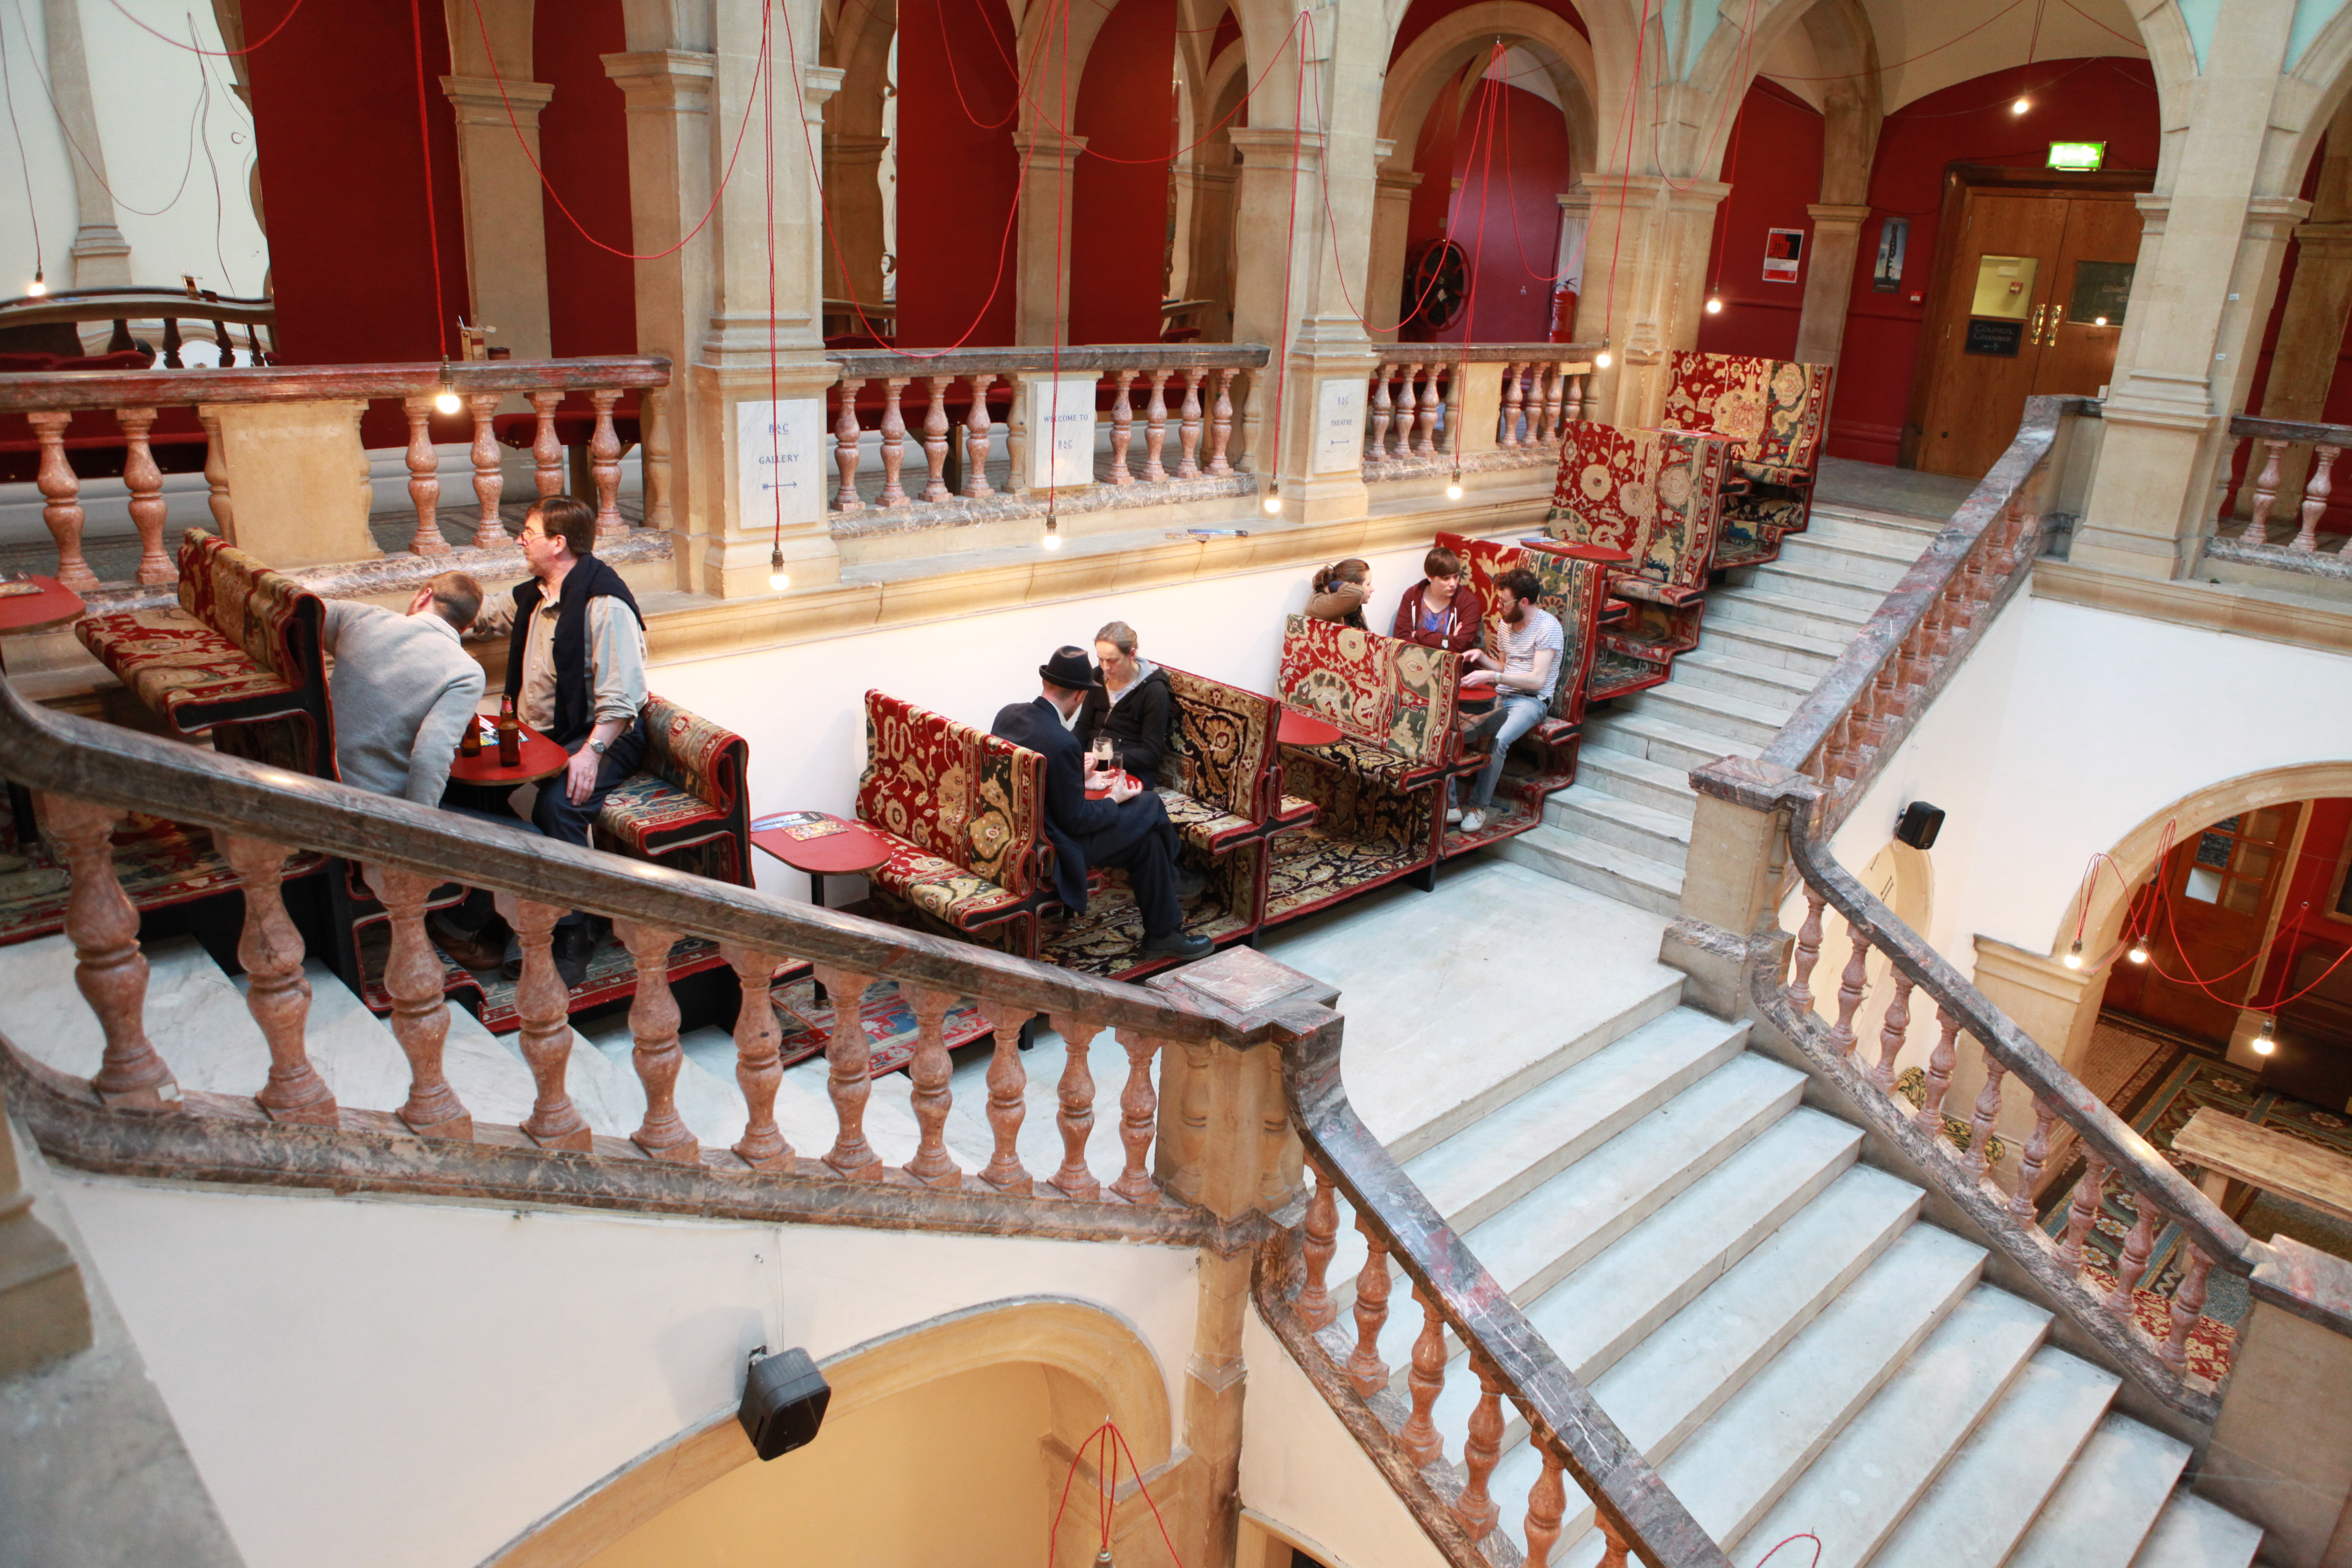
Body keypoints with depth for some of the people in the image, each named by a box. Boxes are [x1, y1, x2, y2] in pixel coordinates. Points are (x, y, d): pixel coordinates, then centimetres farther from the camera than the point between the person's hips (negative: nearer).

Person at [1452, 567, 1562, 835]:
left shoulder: (1547, 627, -12)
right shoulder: (1506, 624, 14)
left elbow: (1537, 680, -21)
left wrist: (1493, 676, -27)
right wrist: (1482, 656, 4)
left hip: (1531, 700, -7)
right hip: (1499, 696, 7)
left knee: (1497, 741, -34)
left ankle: (1480, 806, -18)